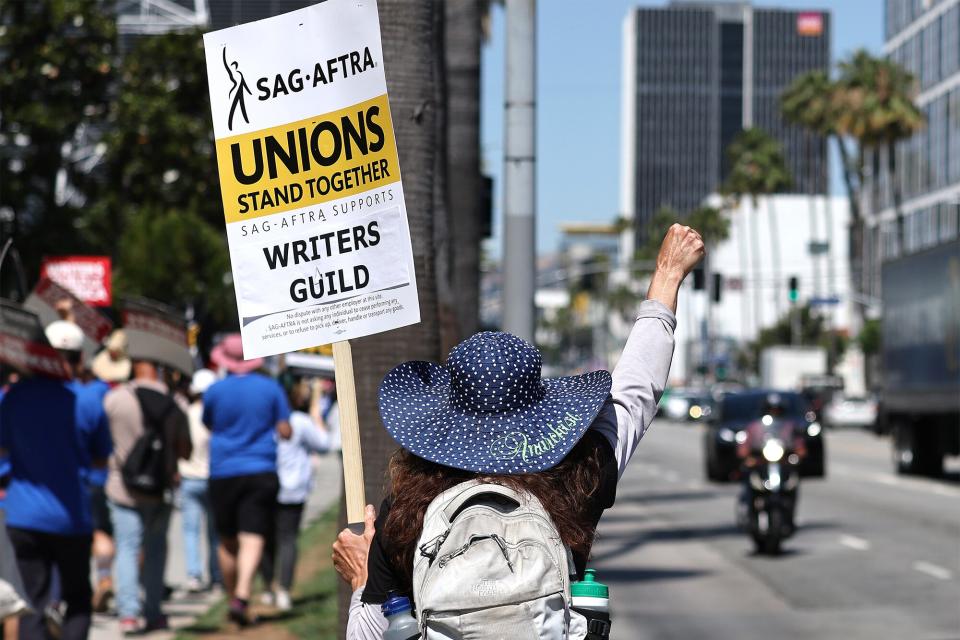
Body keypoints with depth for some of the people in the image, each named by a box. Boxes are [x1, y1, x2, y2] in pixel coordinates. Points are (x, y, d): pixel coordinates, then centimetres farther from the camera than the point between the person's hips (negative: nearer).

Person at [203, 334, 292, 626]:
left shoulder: (214, 391, -1)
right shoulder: (271, 388, 0)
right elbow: (285, 432, 1)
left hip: (223, 473, 1)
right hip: (261, 471, -1)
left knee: (227, 542, 14)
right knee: (252, 539, -8)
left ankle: (233, 599, 21)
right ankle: (242, 597, -26)